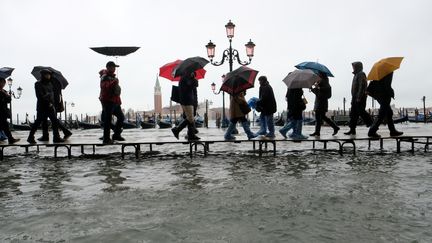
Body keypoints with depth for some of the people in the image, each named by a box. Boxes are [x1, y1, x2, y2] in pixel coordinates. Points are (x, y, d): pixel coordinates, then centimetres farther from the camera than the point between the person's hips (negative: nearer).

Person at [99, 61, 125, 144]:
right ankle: (106, 138, -3)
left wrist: (119, 101, 28)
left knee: (121, 117, 12)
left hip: (115, 101, 10)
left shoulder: (112, 77, 23)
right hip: (107, 101, -10)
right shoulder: (105, 77, -7)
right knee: (107, 120, -8)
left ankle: (116, 135, 22)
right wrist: (114, 82, -36)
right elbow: (105, 87, -26)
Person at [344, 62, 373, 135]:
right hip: (355, 98, 10)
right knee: (353, 114, 6)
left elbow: (362, 86, -20)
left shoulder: (361, 74, -10)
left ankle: (372, 126, 4)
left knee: (361, 112, -8)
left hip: (360, 98, -10)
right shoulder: (356, 75, 20)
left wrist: (359, 97, -24)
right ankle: (352, 130, 8)